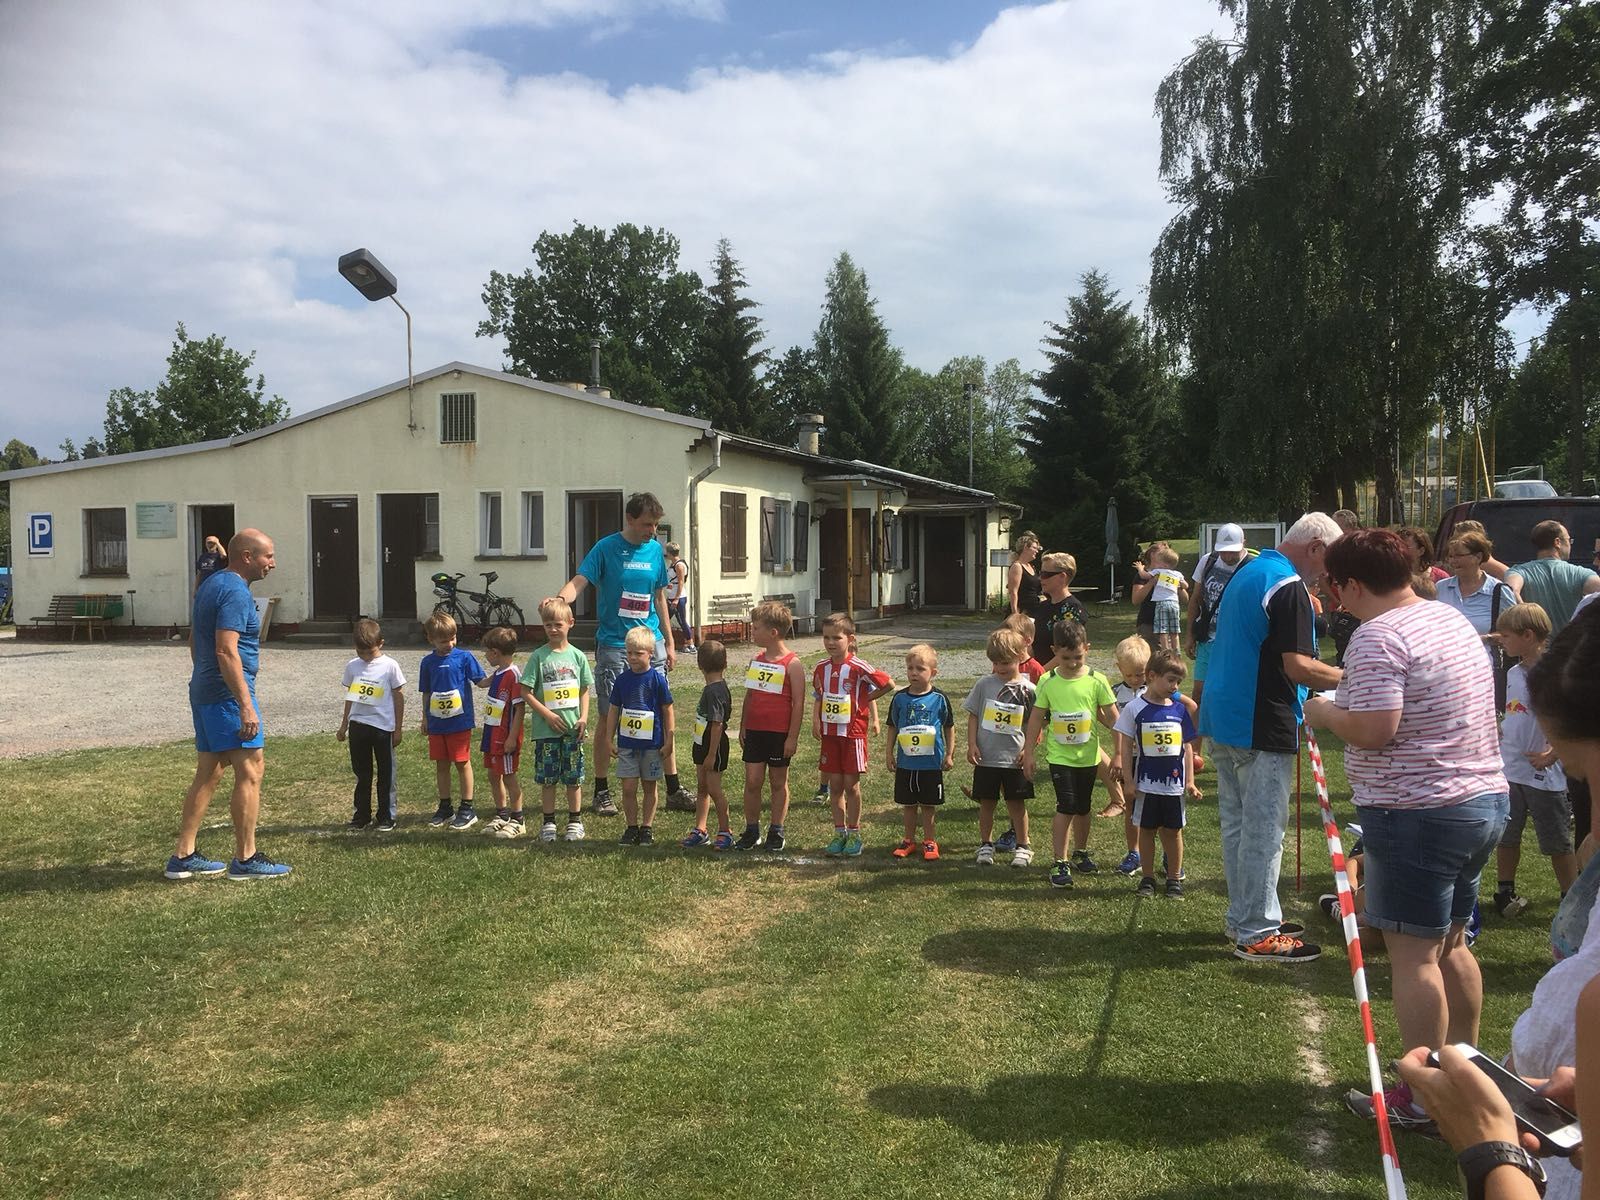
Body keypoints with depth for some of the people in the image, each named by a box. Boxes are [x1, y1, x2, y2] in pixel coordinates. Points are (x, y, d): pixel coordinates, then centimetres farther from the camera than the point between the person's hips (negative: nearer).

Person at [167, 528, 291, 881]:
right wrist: (246, 706, -24)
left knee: (207, 775, 14)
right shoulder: (235, 592, -16)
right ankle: (245, 859, 0)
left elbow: (194, 640, 24)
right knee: (250, 772, -4)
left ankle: (183, 856, 17)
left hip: (203, 691, 10)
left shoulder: (210, 585, 16)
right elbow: (226, 652, -24)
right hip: (228, 693, -10)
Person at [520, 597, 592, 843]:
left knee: (574, 778, 7)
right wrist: (548, 715, -12)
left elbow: (585, 690, 9)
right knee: (547, 779, 5)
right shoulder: (538, 657, -2)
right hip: (546, 729, -1)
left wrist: (584, 717, -3)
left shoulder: (577, 656, 4)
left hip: (573, 728, 1)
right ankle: (548, 823, 17)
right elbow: (526, 692, -3)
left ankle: (575, 821, 19)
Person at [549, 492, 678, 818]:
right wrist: (559, 598, -39)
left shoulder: (656, 550, 8)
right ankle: (602, 792, 15)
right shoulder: (606, 549, -6)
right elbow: (579, 582, -17)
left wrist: (669, 642, 15)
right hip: (613, 644, -4)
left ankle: (673, 791, 13)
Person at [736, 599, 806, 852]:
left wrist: (792, 737, -13)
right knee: (752, 781, 3)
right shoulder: (756, 659, 8)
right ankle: (751, 831, 15)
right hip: (754, 731, 5)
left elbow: (798, 703, -11)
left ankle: (776, 832, 18)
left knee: (779, 782, 8)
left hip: (779, 733, -5)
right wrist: (742, 727, 13)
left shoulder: (792, 664, -11)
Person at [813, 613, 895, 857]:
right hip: (829, 733, 5)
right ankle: (839, 832, 19)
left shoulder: (858, 668, -14)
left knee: (851, 785, 3)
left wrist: (866, 699, -7)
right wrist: (815, 721, 3)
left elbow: (889, 684, -10)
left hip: (853, 733, -5)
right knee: (835, 784, 9)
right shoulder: (822, 668, 3)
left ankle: (854, 834, 15)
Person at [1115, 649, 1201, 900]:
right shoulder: (1135, 708, -6)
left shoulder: (1179, 709, 3)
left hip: (1174, 783, 2)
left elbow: (1187, 747, 9)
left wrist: (1190, 781, 5)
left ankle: (1174, 879, 22)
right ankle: (1148, 877, 21)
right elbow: (1125, 746, -4)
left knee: (1173, 831, 9)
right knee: (1147, 830, 8)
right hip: (1146, 783, -2)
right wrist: (1129, 781, -7)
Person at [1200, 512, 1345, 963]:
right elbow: (1297, 666, -22)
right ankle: (1257, 933, 5)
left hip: (1223, 718, 10)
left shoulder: (1246, 572, 14)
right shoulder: (1288, 587, -16)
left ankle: (1244, 917, 26)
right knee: (1263, 829, -2)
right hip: (1261, 726, -10)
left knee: (1237, 823, 16)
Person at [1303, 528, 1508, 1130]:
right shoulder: (1452, 618, 12)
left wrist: (1327, 714, -7)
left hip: (1418, 814, -9)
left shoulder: (1377, 637, -18)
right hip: (1485, 801, 10)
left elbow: (1374, 729, -25)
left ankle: (1421, 1098, 8)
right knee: (1452, 945, 20)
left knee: (1414, 955, 0)